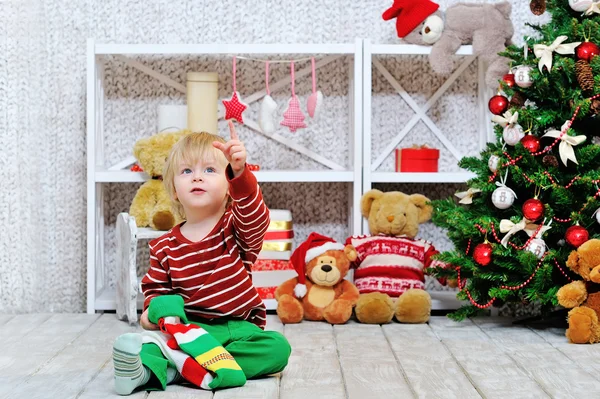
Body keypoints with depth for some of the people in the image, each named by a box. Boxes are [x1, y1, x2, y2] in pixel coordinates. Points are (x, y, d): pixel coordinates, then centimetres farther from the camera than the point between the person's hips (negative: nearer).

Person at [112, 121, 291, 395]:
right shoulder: (165, 247, 6)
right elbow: (155, 288, 15)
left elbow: (255, 216, -23)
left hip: (239, 327, 0)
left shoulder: (235, 226, 0)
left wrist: (239, 170, -42)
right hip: (192, 327, 1)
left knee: (278, 348, -29)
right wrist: (153, 311, -11)